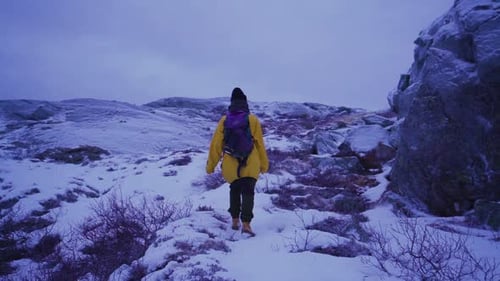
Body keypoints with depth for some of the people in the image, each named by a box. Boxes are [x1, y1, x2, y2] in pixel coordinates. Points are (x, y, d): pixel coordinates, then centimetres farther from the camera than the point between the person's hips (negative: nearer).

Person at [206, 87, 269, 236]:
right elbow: (260, 143, 3)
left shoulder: (224, 120, 3)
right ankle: (246, 224, -14)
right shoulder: (253, 120, 0)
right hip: (250, 165, -2)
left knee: (234, 190, 22)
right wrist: (264, 164, 12)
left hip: (231, 165, 2)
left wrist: (211, 165, 9)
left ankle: (235, 221, 21)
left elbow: (216, 143, 2)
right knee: (248, 192, 0)